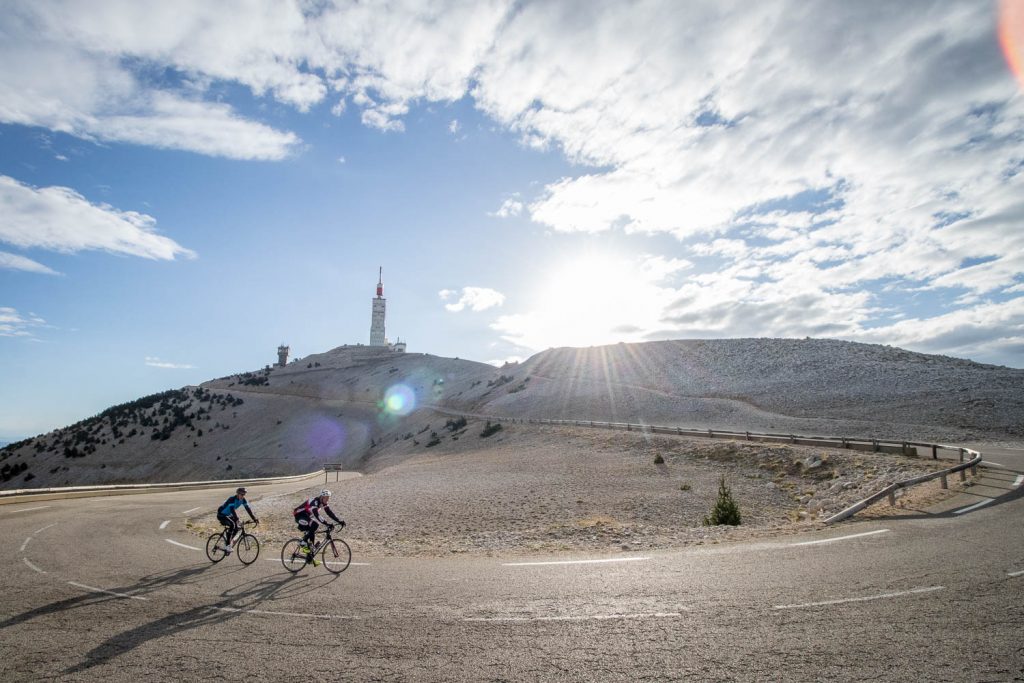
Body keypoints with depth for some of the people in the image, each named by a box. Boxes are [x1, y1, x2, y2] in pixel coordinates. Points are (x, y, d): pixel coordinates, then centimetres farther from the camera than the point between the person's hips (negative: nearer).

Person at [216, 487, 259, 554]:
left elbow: (248, 509, -10)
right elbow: (233, 510, -42)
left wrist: (255, 519, -16)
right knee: (232, 524, -30)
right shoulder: (232, 499, -30)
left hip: (229, 515, 8)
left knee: (238, 526, -9)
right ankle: (228, 546, -25)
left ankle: (229, 541, 11)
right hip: (221, 515, -8)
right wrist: (237, 520, -54)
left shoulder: (243, 500, -9)